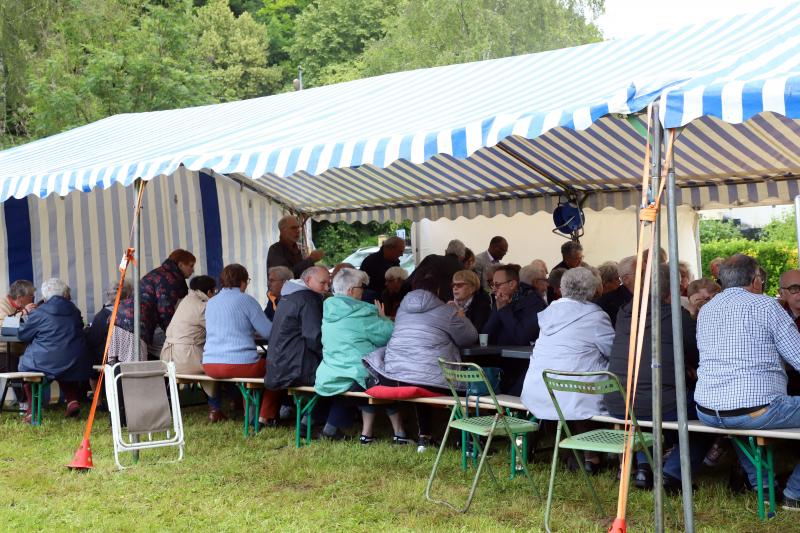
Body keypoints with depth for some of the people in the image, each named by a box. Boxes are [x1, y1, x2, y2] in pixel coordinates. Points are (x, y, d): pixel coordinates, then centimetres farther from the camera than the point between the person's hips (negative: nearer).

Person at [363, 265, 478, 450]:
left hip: (392, 379, 5)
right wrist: (461, 318, 29)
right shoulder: (446, 312, -2)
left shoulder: (403, 308, 14)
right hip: (431, 382, -5)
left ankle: (424, 437, 32)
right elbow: (470, 338, 9)